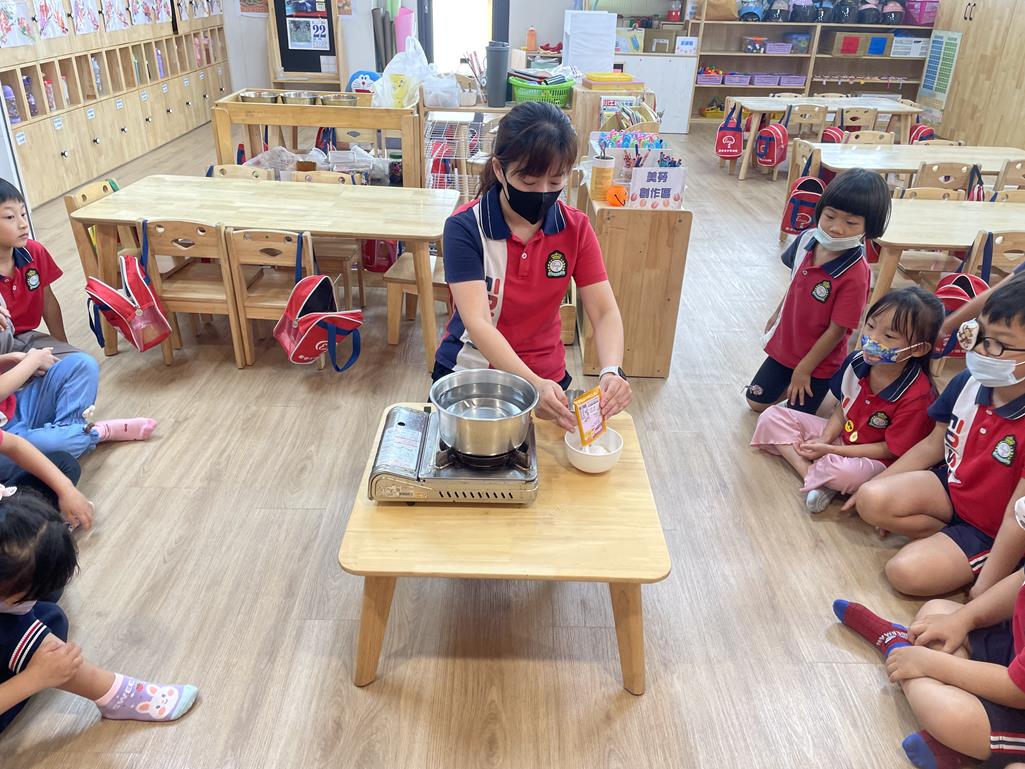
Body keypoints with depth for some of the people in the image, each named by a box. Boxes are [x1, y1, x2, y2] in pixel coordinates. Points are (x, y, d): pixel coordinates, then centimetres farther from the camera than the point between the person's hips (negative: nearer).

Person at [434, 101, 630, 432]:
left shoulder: (575, 228, -8)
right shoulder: (464, 227, -19)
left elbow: (605, 312, -12)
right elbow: (477, 322, -27)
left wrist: (611, 372, -33)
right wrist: (532, 384, -42)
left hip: (546, 378, 3)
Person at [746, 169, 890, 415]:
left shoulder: (855, 275, -32)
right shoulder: (808, 240, -14)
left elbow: (837, 330, -24)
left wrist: (804, 369, -16)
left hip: (819, 359, -6)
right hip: (785, 344, 6)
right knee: (757, 402, 16)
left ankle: (836, 383, 29)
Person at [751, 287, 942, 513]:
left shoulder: (916, 396, -29)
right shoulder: (858, 361, -13)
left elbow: (890, 450, -20)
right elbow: (843, 407, 4)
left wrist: (830, 450, -22)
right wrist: (824, 439, -14)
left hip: (875, 459, -6)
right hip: (842, 435, 6)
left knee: (844, 472, -42)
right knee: (772, 416, -5)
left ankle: (816, 474, -5)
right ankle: (811, 474, -19)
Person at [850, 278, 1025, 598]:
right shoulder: (968, 382, -12)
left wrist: (982, 593, -22)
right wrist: (876, 482, 6)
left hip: (989, 531, -6)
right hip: (951, 485, 6)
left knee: (907, 571, -23)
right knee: (871, 500, -16)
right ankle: (946, 536, -1)